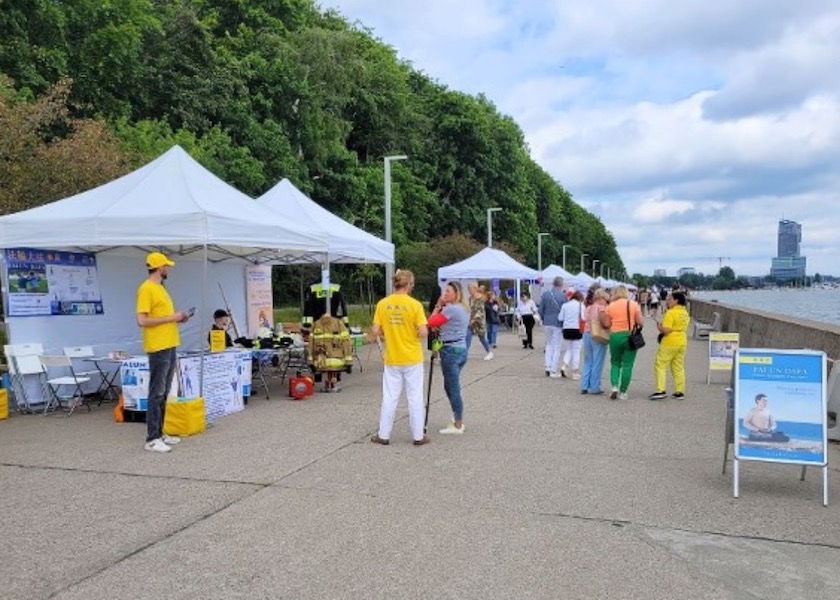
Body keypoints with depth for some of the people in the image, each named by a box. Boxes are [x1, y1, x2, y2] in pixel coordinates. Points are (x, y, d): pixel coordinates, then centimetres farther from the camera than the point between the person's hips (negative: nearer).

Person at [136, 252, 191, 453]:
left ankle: (159, 433, 20)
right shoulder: (146, 289, -12)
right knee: (157, 394, -6)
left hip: (169, 346, 10)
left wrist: (177, 318, 6)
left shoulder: (160, 288, 17)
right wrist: (171, 318, -15)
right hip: (158, 348, -10)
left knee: (164, 394, 13)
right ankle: (152, 439, -2)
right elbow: (142, 321, -19)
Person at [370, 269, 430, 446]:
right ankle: (418, 436, 16)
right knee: (415, 398, 8)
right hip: (412, 359, -2)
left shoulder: (382, 304, -4)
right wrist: (412, 333, 5)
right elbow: (423, 333, -16)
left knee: (390, 398, 12)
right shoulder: (415, 305, -12)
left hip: (391, 359, 2)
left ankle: (384, 435, 18)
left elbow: (376, 332, -4)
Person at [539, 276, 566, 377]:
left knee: (549, 345, 20)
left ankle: (548, 367, 12)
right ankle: (553, 370, 5)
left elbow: (541, 310, 3)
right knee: (557, 347, 4)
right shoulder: (563, 296, -13)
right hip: (558, 324, -4)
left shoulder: (545, 294, -1)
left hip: (547, 323, 4)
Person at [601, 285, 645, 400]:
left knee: (615, 363, 16)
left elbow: (607, 324, -2)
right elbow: (640, 322, -5)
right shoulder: (634, 304, -1)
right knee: (627, 365, 5)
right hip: (630, 336, -1)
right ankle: (623, 392, 7)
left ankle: (614, 386, -2)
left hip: (615, 336, 1)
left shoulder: (610, 306, 0)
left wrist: (602, 316, 15)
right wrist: (642, 319, 16)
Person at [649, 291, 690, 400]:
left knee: (660, 366, -1)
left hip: (669, 342, -8)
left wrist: (659, 326, -2)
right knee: (678, 368, 13)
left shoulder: (671, 313, -16)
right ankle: (680, 392, 14)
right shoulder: (685, 313, 10)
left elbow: (666, 330, -22)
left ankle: (661, 391, -7)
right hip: (682, 342, 8)